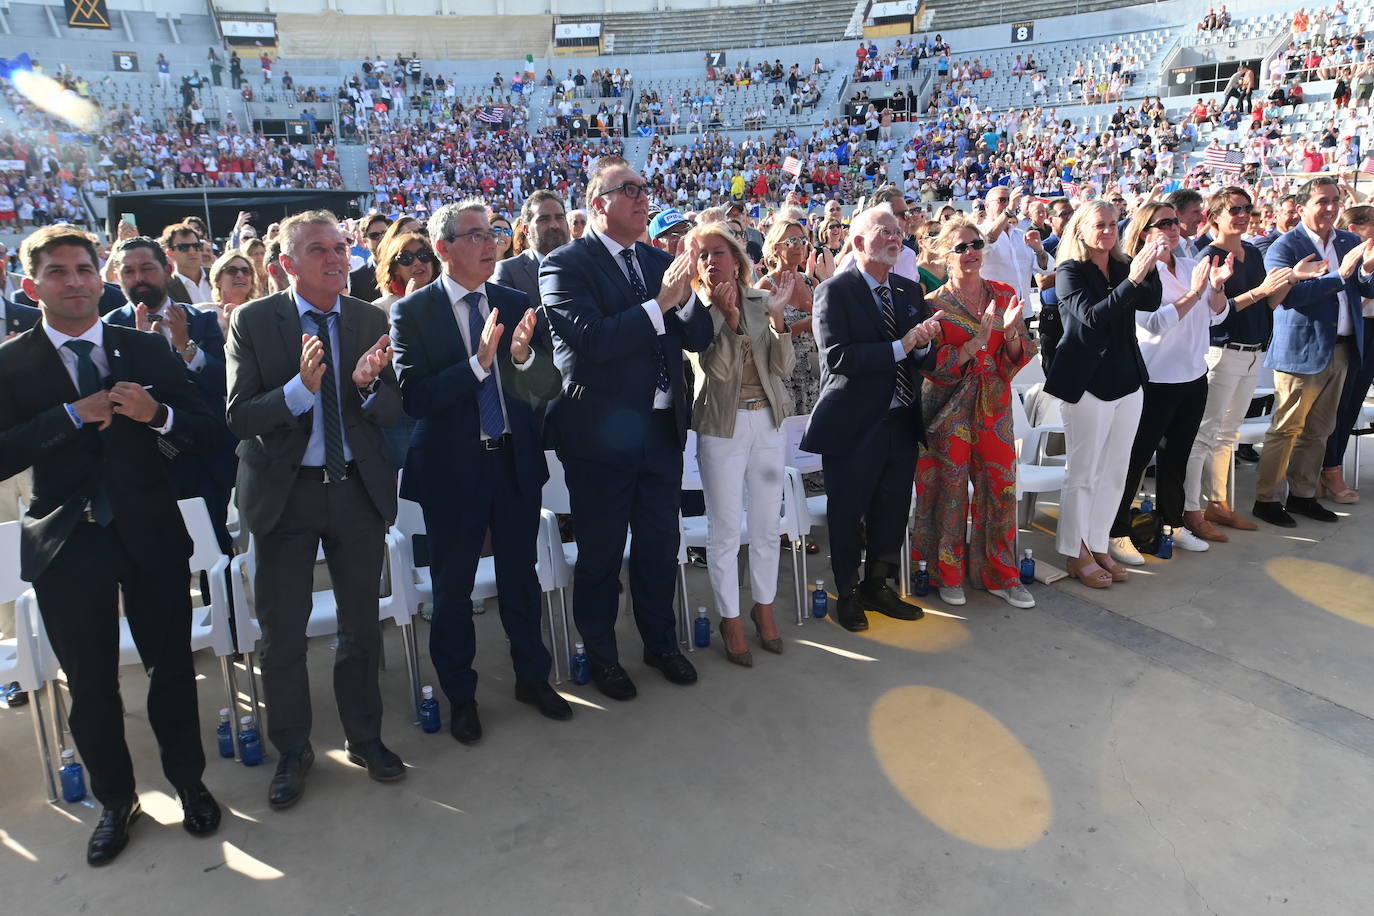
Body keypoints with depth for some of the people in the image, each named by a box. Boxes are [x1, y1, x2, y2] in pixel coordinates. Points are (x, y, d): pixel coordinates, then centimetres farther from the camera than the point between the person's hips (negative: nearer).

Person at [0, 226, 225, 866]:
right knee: (90, 685, 12)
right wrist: (75, 414, -23)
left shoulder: (148, 351, 2)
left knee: (172, 668, 11)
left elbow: (209, 433, 0)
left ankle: (189, 782, 33)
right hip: (67, 545, 0)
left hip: (151, 537, 1)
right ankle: (115, 801, 34)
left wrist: (159, 415, -18)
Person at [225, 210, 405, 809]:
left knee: (362, 625, 13)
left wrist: (367, 385, -24)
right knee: (282, 631, 9)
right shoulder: (253, 321, -7)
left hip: (358, 489, 2)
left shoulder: (369, 319, 0)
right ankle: (292, 749, 29)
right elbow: (239, 417, -13)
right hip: (284, 491, -2)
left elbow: (392, 412, -2)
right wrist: (301, 386, -29)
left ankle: (364, 737, 33)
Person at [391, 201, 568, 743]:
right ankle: (460, 695, 30)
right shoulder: (412, 312, -8)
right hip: (452, 469, -3)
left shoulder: (517, 305, 3)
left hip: (517, 461, 3)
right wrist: (478, 361, -28)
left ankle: (532, 678, 35)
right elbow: (413, 398, -18)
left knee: (521, 577, 16)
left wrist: (523, 355, -22)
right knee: (453, 589, 11)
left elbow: (548, 385, -1)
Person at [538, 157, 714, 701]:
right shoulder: (566, 265, -10)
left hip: (662, 428, 5)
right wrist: (659, 303, -25)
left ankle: (660, 643, 37)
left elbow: (700, 338, 4)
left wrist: (684, 295, -15)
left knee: (660, 546, 17)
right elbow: (591, 339, -24)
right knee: (601, 554, 10)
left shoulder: (659, 262, 8)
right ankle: (601, 656, 30)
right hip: (600, 433, -5)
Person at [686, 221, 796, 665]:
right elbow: (716, 369, -15)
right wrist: (730, 318, -26)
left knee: (767, 524, 13)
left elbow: (783, 366, -4)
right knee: (725, 530, 5)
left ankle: (764, 607, 30)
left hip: (767, 420, 3)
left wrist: (776, 315, -16)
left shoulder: (760, 301, 3)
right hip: (723, 425, -3)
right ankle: (730, 619, 20)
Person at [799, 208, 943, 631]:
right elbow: (837, 357, -22)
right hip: (853, 424, -6)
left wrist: (924, 343, -12)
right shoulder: (834, 291, -10)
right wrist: (901, 346, -22)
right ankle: (847, 595, 27)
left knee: (893, 511, 15)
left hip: (902, 421, 6)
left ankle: (877, 587, 35)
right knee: (847, 515, 8)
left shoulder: (910, 290, 11)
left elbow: (924, 356, 11)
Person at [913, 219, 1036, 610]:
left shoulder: (1004, 295, 5)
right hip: (949, 409, -3)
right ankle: (948, 574, 21)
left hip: (994, 405, 3)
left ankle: (1001, 574, 20)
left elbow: (1020, 356, 5)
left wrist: (1011, 332, -16)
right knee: (950, 490, 5)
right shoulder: (935, 305, -5)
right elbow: (934, 367, -12)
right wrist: (978, 340, -22)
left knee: (1001, 486, 4)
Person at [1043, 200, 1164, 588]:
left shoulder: (1122, 266, 9)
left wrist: (1149, 269, -22)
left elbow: (1151, 303, -7)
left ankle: (1097, 545, 23)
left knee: (1114, 472, 11)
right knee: (1083, 472, 2)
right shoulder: (1070, 271, -8)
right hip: (1087, 381, -6)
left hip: (1126, 378, 6)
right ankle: (1075, 553, 14)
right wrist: (1132, 280, -30)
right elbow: (1092, 316, -22)